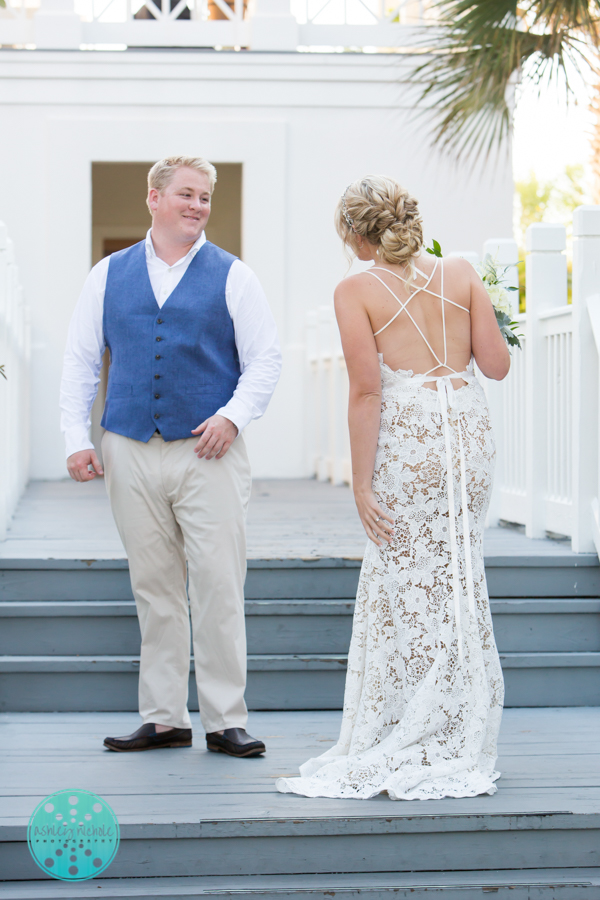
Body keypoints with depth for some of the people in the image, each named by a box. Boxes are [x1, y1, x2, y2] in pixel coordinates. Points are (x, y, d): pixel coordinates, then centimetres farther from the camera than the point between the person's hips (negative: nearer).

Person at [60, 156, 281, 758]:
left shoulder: (231, 277, 6)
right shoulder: (109, 275, 11)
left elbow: (264, 360, 4)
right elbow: (81, 359, 12)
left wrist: (234, 415, -11)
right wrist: (76, 437, 2)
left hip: (208, 452, -2)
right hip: (130, 454, 2)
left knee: (219, 588, -5)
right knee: (154, 590, 6)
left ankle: (225, 720, 2)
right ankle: (163, 719, 14)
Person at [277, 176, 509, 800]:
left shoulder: (357, 290, -4)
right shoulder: (461, 274, 6)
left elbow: (366, 390, -10)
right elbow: (497, 365, 5)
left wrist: (362, 480, -8)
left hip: (408, 432, -4)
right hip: (469, 424, 4)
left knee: (407, 579, 3)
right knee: (458, 577, 12)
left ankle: (411, 746, 8)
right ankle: (459, 742, 18)